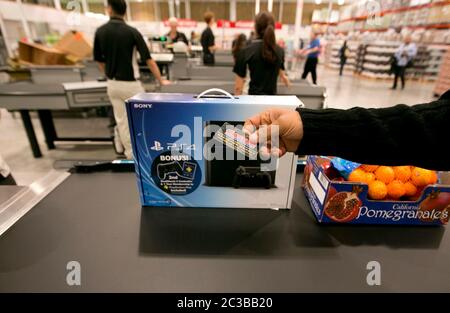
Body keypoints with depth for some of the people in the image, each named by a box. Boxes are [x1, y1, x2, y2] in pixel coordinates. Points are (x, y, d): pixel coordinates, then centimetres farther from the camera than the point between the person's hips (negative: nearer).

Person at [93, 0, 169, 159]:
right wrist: (161, 80, -3)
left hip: (112, 85, 5)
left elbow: (99, 60, 8)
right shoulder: (132, 32, -10)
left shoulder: (100, 31, 1)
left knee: (121, 121, 12)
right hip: (130, 84, -4)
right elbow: (148, 59, -11)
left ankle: (130, 154, 21)